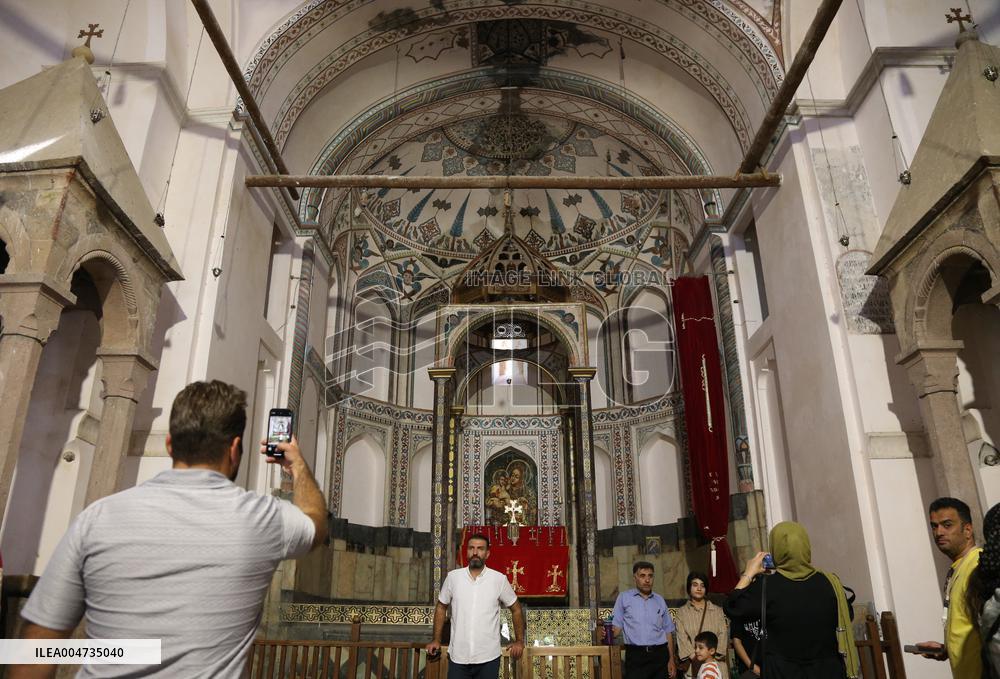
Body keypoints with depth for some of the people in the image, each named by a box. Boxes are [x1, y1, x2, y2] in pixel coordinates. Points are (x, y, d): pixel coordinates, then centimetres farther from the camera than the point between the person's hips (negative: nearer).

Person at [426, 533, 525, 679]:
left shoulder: (499, 579, -6)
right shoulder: (453, 577, -2)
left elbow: (516, 609, 6)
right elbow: (441, 607, 11)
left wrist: (519, 640, 7)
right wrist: (436, 640, 11)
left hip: (489, 657, -1)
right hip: (458, 656, 1)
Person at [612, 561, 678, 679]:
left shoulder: (660, 600, 12)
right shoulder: (624, 598, 3)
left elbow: (668, 631, 14)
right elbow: (617, 626, 0)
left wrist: (671, 659, 10)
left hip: (660, 654, 3)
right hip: (635, 655, -3)